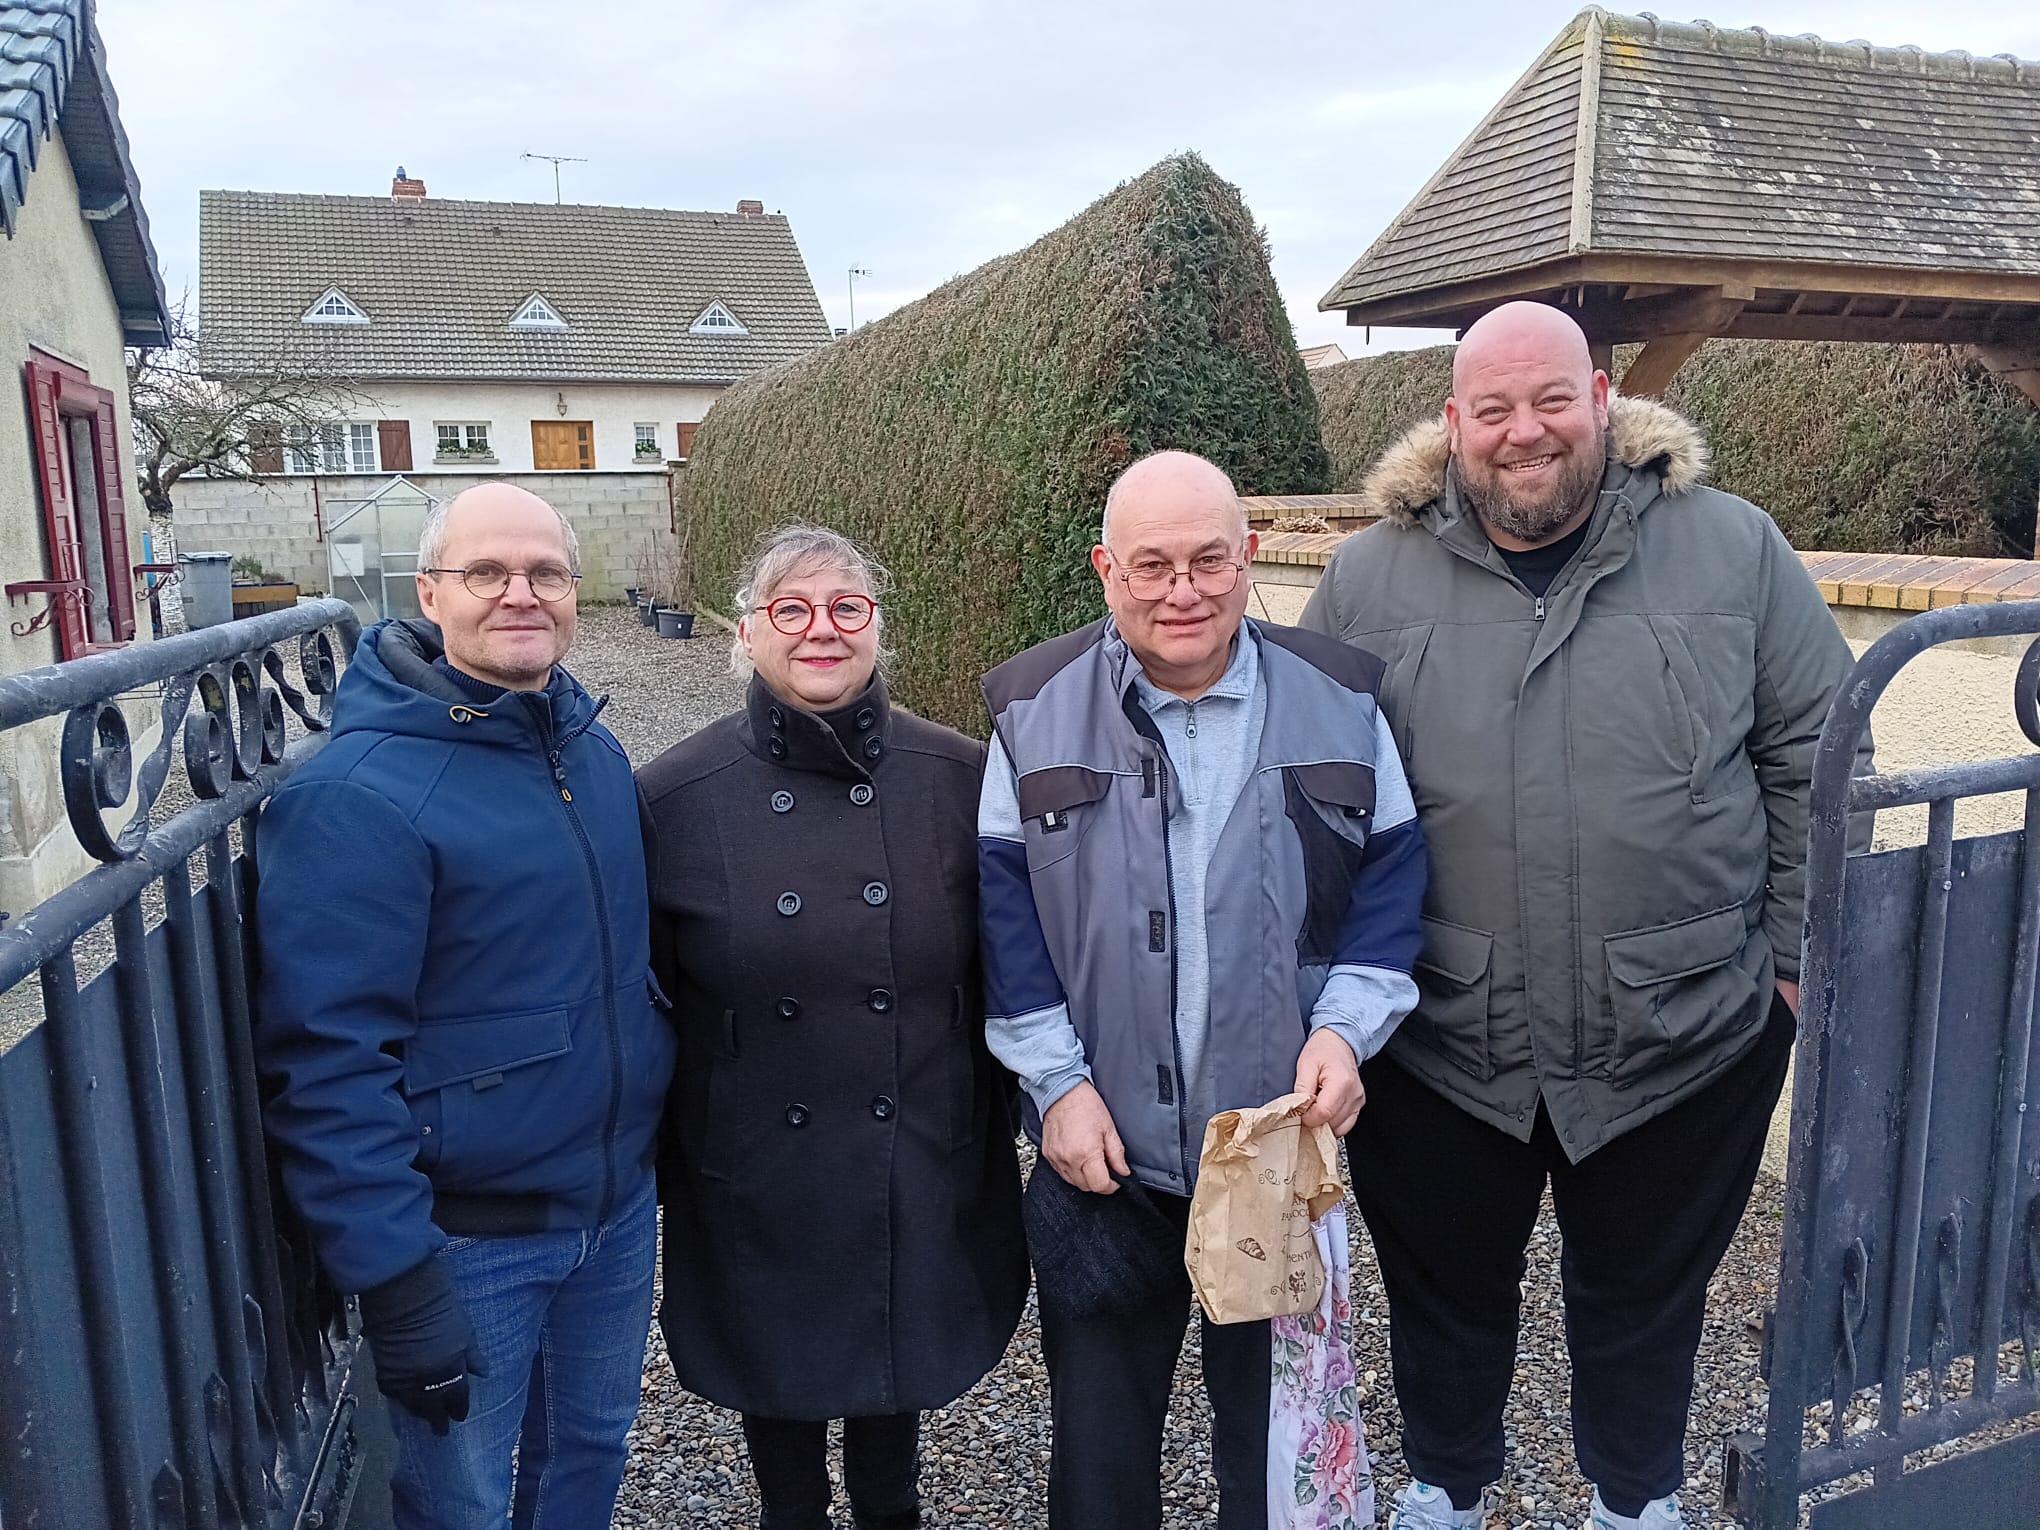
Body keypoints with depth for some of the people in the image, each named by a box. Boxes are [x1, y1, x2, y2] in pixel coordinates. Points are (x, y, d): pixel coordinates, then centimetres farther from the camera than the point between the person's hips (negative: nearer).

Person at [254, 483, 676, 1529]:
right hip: (466, 1242, -6)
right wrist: (393, 1278, -20)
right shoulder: (356, 794, -21)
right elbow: (328, 1061, -21)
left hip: (619, 1206, 6)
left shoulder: (596, 751, 2)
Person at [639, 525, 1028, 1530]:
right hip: (756, 1178, -1)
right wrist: (646, 1162, 1)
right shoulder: (674, 797, -11)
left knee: (904, 1351, 23)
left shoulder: (960, 780, -8)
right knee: (778, 1370, 20)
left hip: (923, 1168, 2)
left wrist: (999, 1120, 4)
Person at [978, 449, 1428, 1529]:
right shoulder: (1037, 710, -5)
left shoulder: (1337, 700, -3)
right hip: (1101, 1153, 0)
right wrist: (1057, 1081, -10)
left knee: (1278, 1440, 21)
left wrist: (1345, 1026, -11)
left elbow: (1392, 872, 1)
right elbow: (1003, 904, -5)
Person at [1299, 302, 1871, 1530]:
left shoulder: (1733, 552, -4)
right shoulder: (1370, 579, -4)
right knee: (1444, 1287, 20)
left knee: (1647, 1290, 22)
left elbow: (1813, 757, 2)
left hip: (1685, 1035, 0)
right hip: (1439, 1045, 1)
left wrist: (1801, 950, 1)